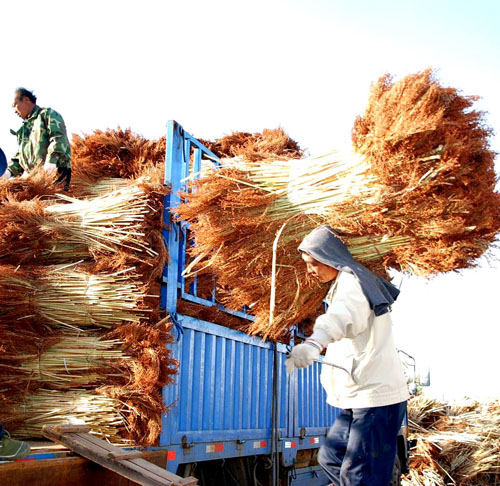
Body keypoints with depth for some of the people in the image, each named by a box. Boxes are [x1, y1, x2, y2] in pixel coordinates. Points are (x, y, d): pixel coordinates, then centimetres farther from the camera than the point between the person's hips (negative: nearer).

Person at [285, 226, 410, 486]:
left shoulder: (351, 280, -13)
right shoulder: (341, 285, 20)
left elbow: (345, 312, -38)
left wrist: (315, 341, -55)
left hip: (376, 397, -11)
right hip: (357, 399, 11)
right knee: (329, 458, 13)